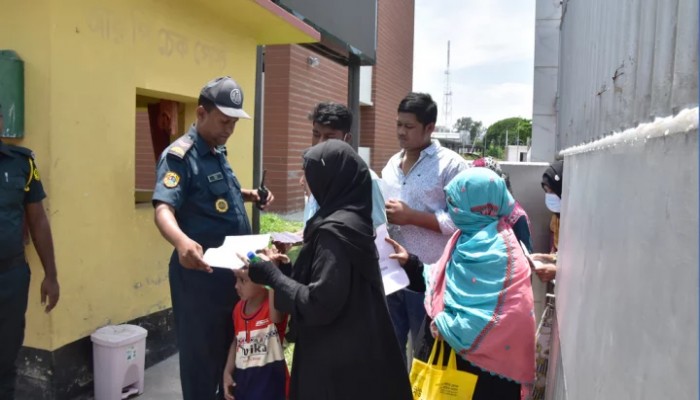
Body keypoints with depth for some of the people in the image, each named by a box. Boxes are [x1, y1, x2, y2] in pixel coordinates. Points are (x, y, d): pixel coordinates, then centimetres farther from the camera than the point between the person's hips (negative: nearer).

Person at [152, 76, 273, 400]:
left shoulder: (217, 152, 10)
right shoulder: (179, 155, -16)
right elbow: (163, 208, -30)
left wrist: (247, 195, 6)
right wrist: (182, 241, -50)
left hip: (231, 269, 9)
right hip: (200, 273, -8)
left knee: (232, 349, 22)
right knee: (202, 355, 6)